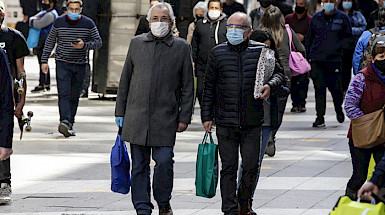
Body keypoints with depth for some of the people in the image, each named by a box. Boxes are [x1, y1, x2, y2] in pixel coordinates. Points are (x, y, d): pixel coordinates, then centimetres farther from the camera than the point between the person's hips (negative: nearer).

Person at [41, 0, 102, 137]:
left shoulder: (88, 23, 1)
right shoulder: (59, 22, 2)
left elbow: (98, 42, 4)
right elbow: (50, 42, 11)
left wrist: (84, 45, -15)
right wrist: (44, 60, 6)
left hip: (80, 64, 1)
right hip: (63, 64, -1)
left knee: (74, 97, 4)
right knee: (64, 94, -15)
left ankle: (70, 124, 12)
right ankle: (65, 122, -28)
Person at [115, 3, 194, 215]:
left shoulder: (181, 47, 5)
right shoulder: (136, 43, 10)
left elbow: (188, 86, 5)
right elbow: (125, 80, 14)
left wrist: (184, 117, -2)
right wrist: (120, 112, 10)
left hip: (165, 117, -2)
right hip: (137, 116, 2)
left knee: (164, 161, -10)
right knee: (139, 165, 4)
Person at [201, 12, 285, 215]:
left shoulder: (261, 51, 4)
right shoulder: (217, 53, 5)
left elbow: (278, 72, 15)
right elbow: (209, 87, 9)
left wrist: (270, 85, -7)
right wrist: (206, 116, 5)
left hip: (252, 122, 0)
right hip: (225, 122, 0)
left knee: (251, 166, 3)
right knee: (229, 167, 0)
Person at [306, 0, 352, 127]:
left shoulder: (342, 18, 3)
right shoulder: (316, 18, 8)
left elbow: (348, 36, 8)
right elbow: (309, 37, 16)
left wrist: (338, 47, -7)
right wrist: (308, 55, 10)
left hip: (334, 59, -1)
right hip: (317, 59, 1)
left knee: (335, 87, 1)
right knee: (319, 88, -5)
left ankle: (339, 109, 32)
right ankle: (320, 118, -2)